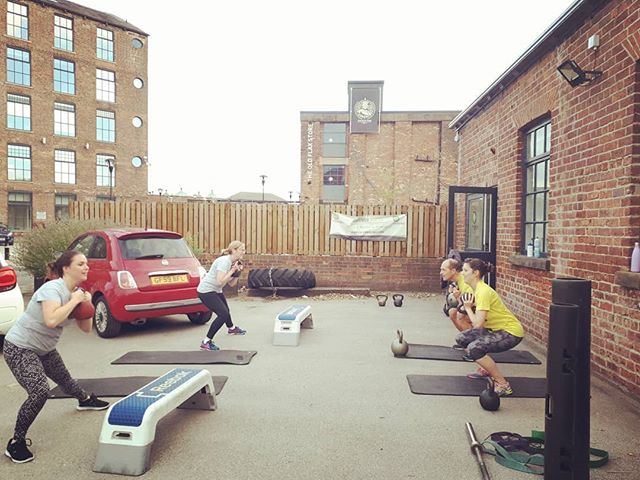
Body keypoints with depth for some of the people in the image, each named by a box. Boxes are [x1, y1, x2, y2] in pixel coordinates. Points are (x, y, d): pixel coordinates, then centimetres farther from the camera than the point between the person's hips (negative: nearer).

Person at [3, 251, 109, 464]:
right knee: (40, 391, -22)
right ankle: (16, 442, -6)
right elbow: (51, 320, -44)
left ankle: (86, 400, 54)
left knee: (64, 379, 25)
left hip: (44, 349, 8)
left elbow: (86, 328, 3)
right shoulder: (52, 289, -26)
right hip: (19, 348, -8)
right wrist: (74, 301, -32)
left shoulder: (76, 292, -1)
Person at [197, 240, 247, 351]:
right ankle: (206, 342, -14)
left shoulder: (232, 262, 5)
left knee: (225, 310, 29)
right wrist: (232, 270, -26)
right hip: (206, 291, -10)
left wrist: (237, 272, -7)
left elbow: (232, 284, 8)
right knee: (223, 314, -20)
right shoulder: (224, 261, -24)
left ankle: (231, 328, 60)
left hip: (216, 291, 10)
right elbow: (220, 281, -33)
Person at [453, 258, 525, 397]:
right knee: (461, 338, 8)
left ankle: (503, 385, -14)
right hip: (496, 328, 10)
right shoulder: (475, 289, 5)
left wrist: (468, 307, -15)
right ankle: (485, 369, 25)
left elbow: (478, 324, -29)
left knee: (473, 349, -28)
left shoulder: (483, 291, -24)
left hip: (511, 331, -10)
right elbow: (474, 320, 7)